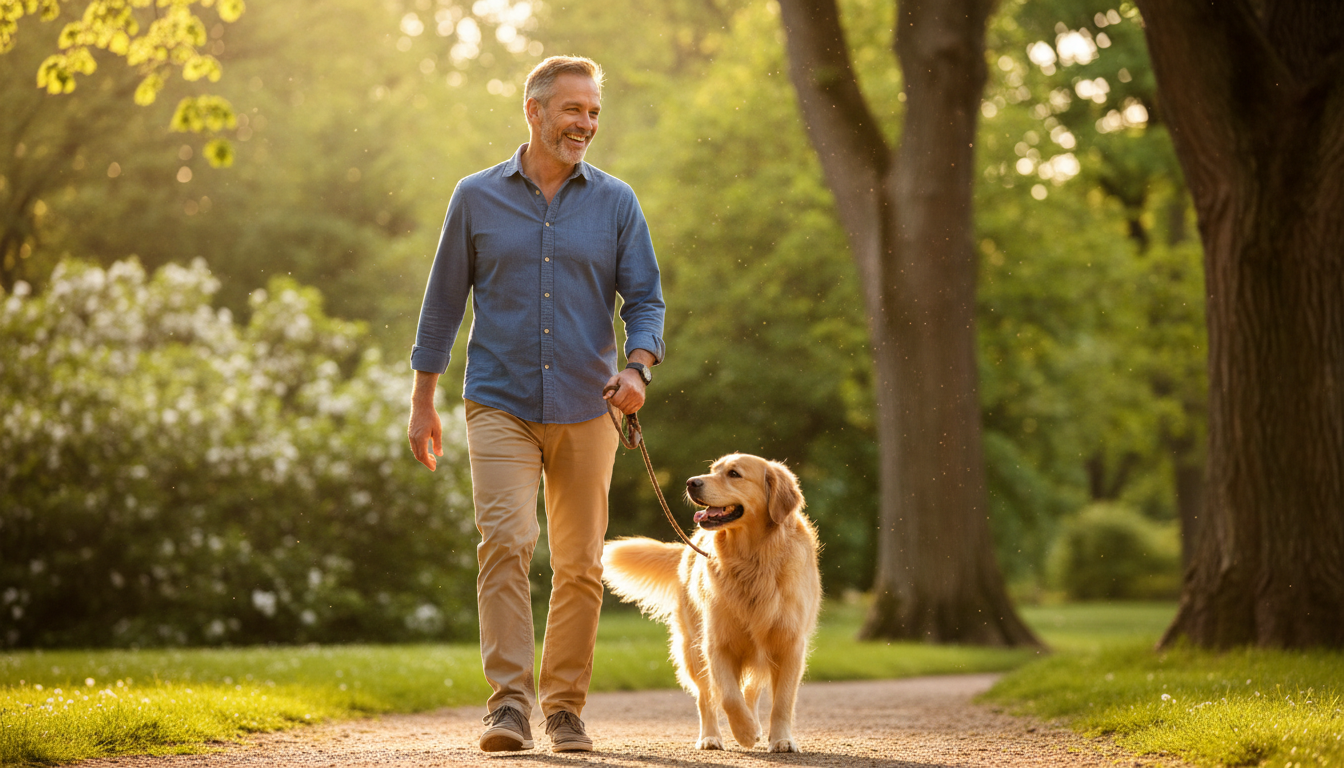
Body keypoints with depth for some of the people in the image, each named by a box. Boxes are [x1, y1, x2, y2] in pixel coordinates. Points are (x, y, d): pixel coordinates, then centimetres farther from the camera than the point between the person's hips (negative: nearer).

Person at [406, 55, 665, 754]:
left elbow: (645, 298, 4)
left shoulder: (616, 203, 6)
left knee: (579, 565, 4)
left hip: (585, 410, 2)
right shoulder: (477, 197, 5)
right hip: (500, 405, -2)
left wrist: (638, 367, -16)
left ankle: (564, 707, 16)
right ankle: (509, 703, -17)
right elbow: (444, 301, 10)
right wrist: (422, 401, 9)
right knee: (506, 542, -17)